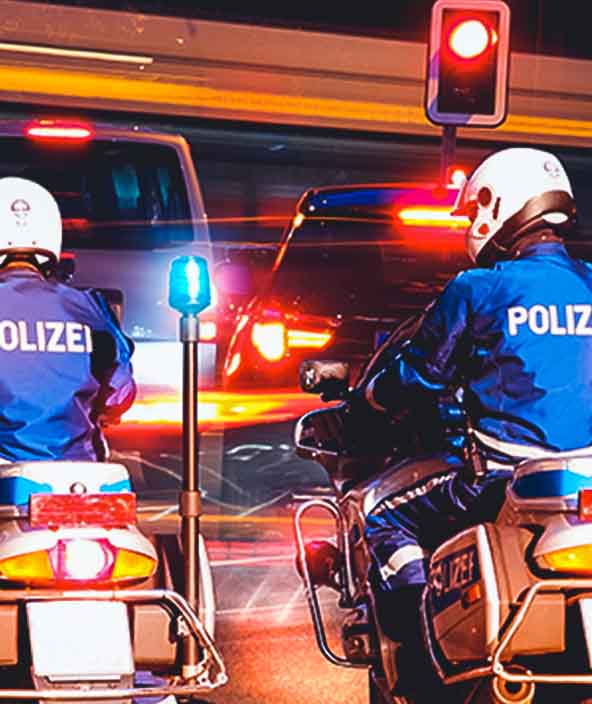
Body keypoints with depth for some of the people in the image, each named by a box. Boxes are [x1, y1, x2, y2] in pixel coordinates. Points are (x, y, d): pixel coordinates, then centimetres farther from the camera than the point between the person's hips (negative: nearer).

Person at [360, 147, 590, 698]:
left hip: (503, 475, -6)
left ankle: (421, 655, -1)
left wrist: (369, 397, 24)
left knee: (386, 519, 10)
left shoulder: (477, 289, -5)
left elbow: (416, 376, 3)